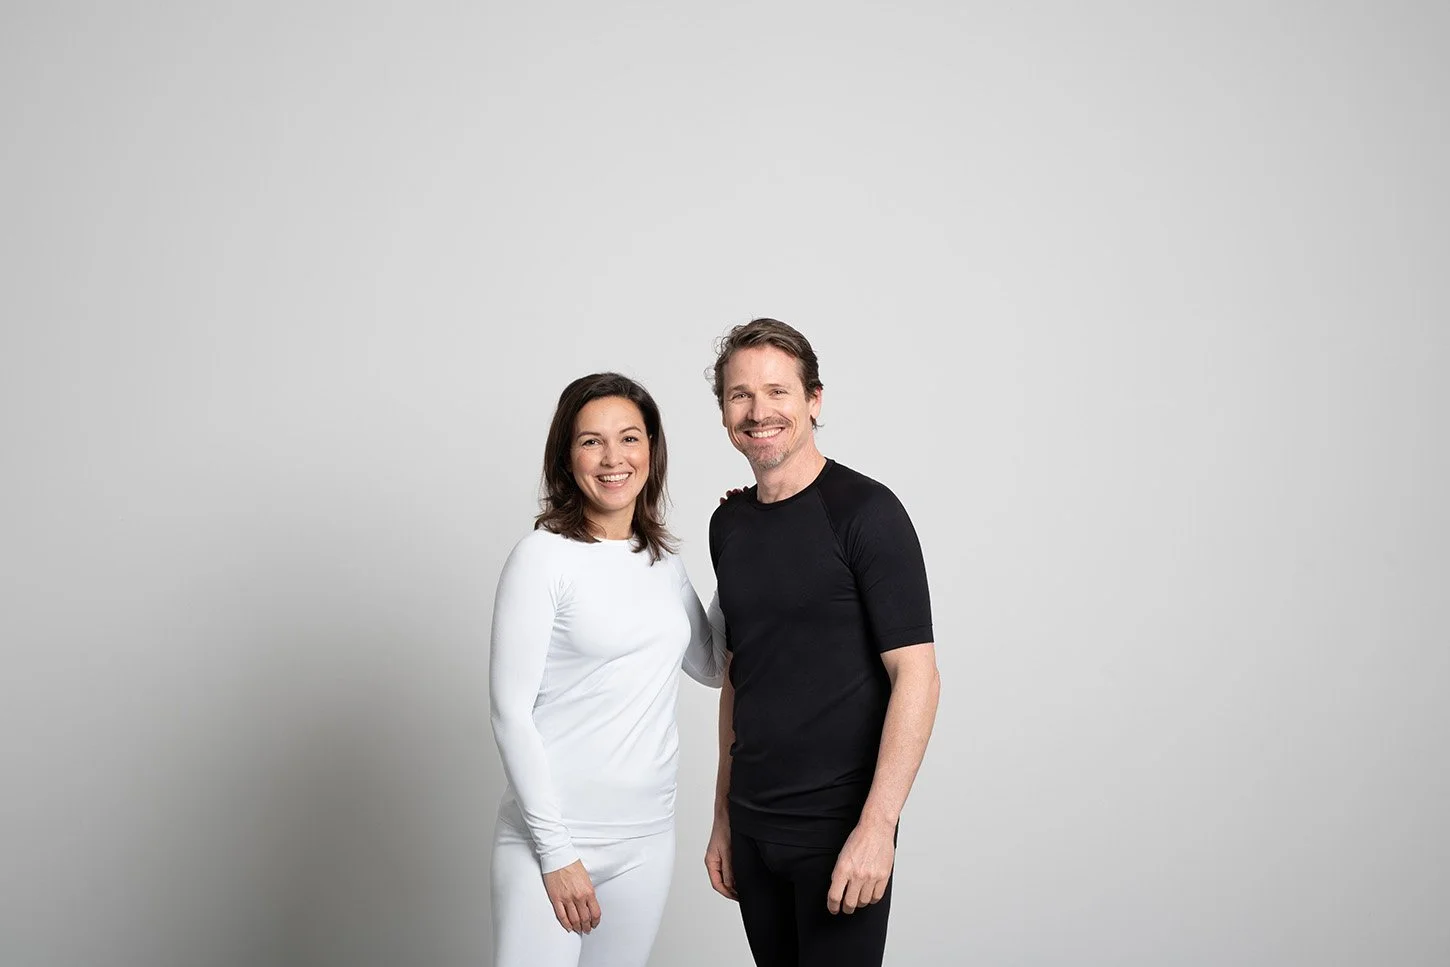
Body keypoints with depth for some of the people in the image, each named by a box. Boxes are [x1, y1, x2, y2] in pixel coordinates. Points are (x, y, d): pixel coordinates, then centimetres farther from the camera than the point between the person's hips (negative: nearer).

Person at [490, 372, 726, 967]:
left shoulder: (664, 561, 9)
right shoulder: (544, 557, -9)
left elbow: (712, 668, 19)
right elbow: (511, 712, -10)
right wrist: (555, 850, -13)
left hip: (647, 835, 5)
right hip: (551, 833, -5)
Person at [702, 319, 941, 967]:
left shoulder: (865, 512, -11)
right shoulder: (728, 523, 9)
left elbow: (916, 677, -14)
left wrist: (876, 827, -20)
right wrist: (724, 815, 15)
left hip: (838, 828, -5)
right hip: (752, 826, 6)